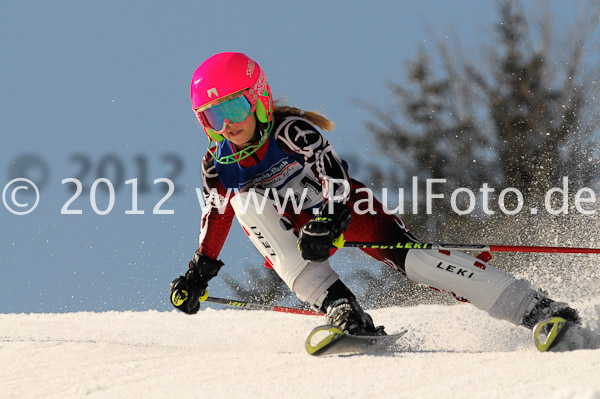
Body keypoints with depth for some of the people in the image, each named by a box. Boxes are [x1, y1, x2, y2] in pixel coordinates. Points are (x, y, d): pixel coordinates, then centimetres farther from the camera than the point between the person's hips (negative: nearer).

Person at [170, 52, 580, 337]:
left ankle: (533, 307, -30)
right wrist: (199, 273, 9)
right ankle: (339, 307, -34)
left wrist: (328, 220, -49)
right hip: (296, 228, 4)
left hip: (344, 207, -4)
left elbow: (333, 172, -33)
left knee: (408, 255, -27)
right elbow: (217, 216, 10)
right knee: (244, 203, -25)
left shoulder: (290, 129, -22)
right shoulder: (219, 165, -6)